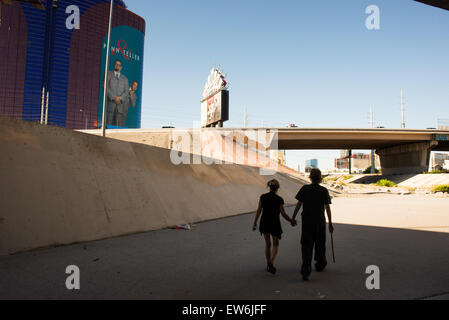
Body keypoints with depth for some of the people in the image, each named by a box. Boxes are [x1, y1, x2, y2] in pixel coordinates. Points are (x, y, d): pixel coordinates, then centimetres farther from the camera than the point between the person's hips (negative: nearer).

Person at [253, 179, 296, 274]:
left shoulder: (262, 197, -4)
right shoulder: (279, 199, -12)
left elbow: (259, 211, -2)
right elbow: (283, 214, -9)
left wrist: (255, 223, 7)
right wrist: (291, 220, 8)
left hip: (264, 223, 3)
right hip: (275, 224, -3)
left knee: (267, 244, 18)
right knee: (275, 244, 14)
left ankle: (268, 264, 26)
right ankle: (271, 263, -5)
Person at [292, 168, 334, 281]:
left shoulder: (305, 189, -2)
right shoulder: (324, 191, -4)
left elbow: (299, 204, -3)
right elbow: (327, 207, -6)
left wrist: (293, 217, 6)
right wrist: (330, 223, -1)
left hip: (306, 221, 0)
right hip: (320, 221, 0)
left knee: (306, 246, 1)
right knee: (320, 244, 19)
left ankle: (305, 270, -12)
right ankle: (320, 265, 37)